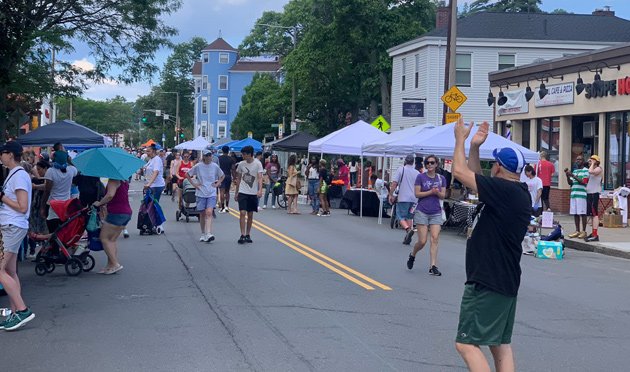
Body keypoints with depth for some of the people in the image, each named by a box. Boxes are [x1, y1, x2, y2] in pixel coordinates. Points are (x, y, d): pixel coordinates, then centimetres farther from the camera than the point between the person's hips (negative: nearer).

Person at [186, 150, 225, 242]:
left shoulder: (215, 166, 1)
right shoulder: (198, 166, -2)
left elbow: (222, 176, 17)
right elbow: (187, 175, 9)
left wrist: (217, 184, 5)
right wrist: (194, 184, 1)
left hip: (212, 194, 0)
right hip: (201, 193, 1)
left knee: (209, 213, -15)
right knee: (202, 214, 7)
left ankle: (208, 234, -22)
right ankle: (203, 234, 20)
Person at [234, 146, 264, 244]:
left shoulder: (258, 164, -5)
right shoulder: (241, 164, 4)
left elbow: (260, 178, -12)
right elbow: (238, 179, 13)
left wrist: (260, 190, -27)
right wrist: (236, 192, 14)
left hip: (253, 193, -1)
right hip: (242, 192, 1)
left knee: (250, 214, 8)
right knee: (242, 213, -10)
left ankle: (248, 235, 18)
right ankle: (242, 235, -9)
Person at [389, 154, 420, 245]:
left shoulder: (401, 169, -2)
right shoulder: (417, 173, 8)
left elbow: (394, 184, -8)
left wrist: (391, 195, -1)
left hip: (403, 198, -4)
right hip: (414, 198, 4)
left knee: (401, 217, 1)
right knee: (410, 217, 14)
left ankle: (408, 229, -26)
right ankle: (407, 238, 10)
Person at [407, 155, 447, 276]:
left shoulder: (441, 178, 7)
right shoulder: (420, 177, -1)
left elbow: (443, 196, 7)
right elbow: (417, 194, -5)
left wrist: (438, 192, -15)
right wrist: (431, 192, -15)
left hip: (436, 213, 3)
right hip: (422, 212, -3)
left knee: (435, 239, -8)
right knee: (422, 241, -4)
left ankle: (433, 267, -7)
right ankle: (412, 256, 26)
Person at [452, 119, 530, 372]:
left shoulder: (504, 190, -18)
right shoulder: (518, 193, 11)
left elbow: (460, 172, -15)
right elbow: (476, 179, 23)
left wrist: (461, 138, -1)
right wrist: (474, 147, 18)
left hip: (488, 282, -10)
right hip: (505, 282, 10)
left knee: (466, 344, -8)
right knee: (500, 344, 14)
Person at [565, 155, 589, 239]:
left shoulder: (586, 170, -1)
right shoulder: (574, 171, 19)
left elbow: (583, 182, -12)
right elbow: (570, 183, 16)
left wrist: (573, 176, -16)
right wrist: (567, 176, -1)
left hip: (582, 195, -6)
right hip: (573, 194, 6)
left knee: (582, 213, -4)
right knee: (575, 213, 7)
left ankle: (584, 231, 1)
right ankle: (577, 231, 14)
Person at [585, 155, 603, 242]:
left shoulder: (598, 169, -5)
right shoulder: (592, 169, 23)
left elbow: (591, 171, -25)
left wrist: (593, 163, -12)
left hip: (594, 193, -10)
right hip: (589, 193, 10)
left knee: (594, 214, -13)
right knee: (591, 214, 11)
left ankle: (595, 235, -17)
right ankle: (593, 233, 16)